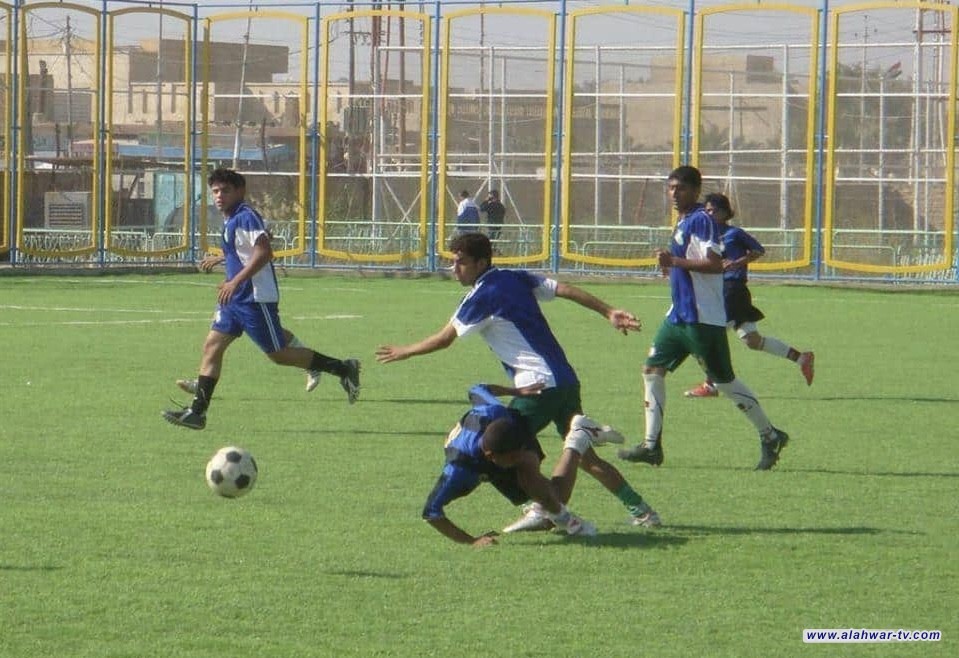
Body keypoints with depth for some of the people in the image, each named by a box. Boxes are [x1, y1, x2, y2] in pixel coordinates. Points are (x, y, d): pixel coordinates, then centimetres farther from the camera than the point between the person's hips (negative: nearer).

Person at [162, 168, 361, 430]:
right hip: (236, 299, 10)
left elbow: (264, 251, -26)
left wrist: (235, 281, -30)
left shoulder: (246, 217, -15)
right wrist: (220, 259, 38)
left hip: (256, 298, -10)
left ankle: (344, 369, 6)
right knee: (212, 346, 3)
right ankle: (197, 411, 1)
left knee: (278, 354, -4)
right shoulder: (231, 220, 15)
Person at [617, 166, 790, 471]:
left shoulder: (700, 220, -14)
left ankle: (770, 436, 10)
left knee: (724, 380, -2)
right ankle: (651, 445, 7)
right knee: (653, 368, 5)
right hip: (679, 315, 10)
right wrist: (672, 265, 15)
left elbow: (715, 264, -25)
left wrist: (674, 261, -26)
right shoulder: (684, 222, 16)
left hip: (703, 317, -10)